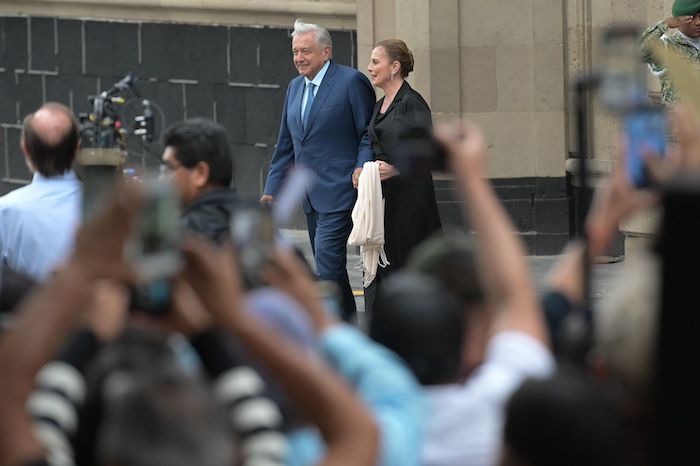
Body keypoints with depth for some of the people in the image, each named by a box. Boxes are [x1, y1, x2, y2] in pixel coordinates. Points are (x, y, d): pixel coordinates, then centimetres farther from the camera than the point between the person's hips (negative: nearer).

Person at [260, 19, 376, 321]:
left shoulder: (351, 81, -7)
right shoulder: (295, 87, 15)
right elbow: (286, 145, 19)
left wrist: (362, 167, -22)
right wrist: (271, 189, 14)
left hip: (338, 192, -8)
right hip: (312, 195, 8)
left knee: (328, 262, -16)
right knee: (329, 267, 13)